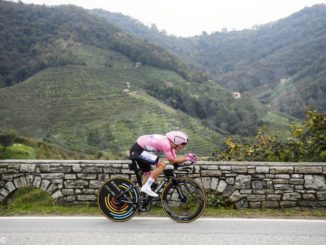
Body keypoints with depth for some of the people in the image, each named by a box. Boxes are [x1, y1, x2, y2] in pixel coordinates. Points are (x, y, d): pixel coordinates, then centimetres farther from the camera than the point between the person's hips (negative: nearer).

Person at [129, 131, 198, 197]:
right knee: (162, 165, -17)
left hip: (138, 150, 10)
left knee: (147, 173, 18)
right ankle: (146, 187, -13)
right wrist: (186, 158, -10)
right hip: (138, 150, -10)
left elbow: (175, 159, 8)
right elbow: (172, 161, -15)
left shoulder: (169, 144, 5)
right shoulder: (166, 143, -23)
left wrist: (187, 156, -2)